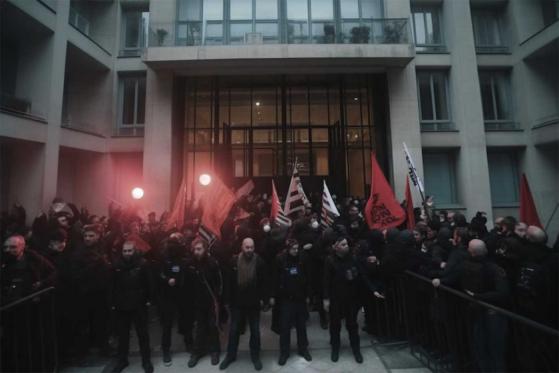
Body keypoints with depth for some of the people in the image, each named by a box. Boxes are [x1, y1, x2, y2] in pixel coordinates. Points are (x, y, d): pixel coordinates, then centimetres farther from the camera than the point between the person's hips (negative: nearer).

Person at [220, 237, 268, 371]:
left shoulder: (259, 261, -10)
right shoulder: (234, 261, -7)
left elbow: (263, 282, -4)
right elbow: (229, 281, -2)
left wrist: (263, 298, -7)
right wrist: (228, 299, -3)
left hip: (254, 302, -1)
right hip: (237, 302, 1)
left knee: (255, 331, 15)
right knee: (234, 330, 16)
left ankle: (255, 356, 34)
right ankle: (230, 355, 36)